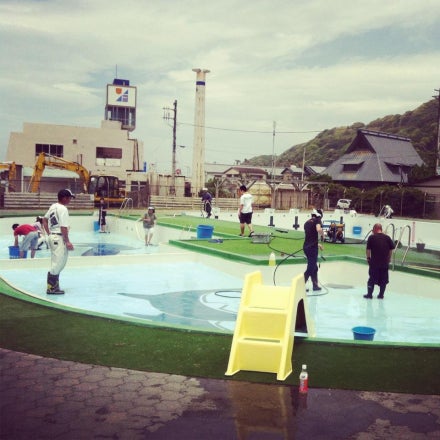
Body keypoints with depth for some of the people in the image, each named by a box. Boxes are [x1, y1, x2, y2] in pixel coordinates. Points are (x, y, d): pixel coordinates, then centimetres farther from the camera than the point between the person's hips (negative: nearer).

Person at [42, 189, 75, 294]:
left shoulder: (53, 206, 11)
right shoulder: (63, 209, -16)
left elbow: (44, 219, 20)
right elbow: (63, 227, -19)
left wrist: (49, 234, 20)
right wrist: (67, 241, -15)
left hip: (52, 236, 10)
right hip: (59, 238, -10)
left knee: (57, 263, 17)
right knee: (57, 263, -5)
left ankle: (55, 286, 22)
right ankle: (51, 288, -1)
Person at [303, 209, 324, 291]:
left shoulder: (307, 222, 17)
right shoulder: (317, 220, -4)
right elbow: (319, 229, -25)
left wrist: (317, 244, 33)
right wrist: (322, 235, -5)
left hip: (306, 246, 8)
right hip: (312, 247, -8)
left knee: (314, 267, 19)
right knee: (310, 268, -4)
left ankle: (315, 285, 25)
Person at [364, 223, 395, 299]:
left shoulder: (371, 237, -7)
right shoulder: (387, 238, 0)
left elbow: (368, 249, -6)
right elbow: (391, 249, 4)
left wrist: (368, 257, 9)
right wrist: (389, 258, 16)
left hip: (374, 262, -2)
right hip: (385, 262, 2)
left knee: (372, 278, 8)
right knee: (383, 279, 12)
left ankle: (369, 294, 11)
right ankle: (381, 295, 16)